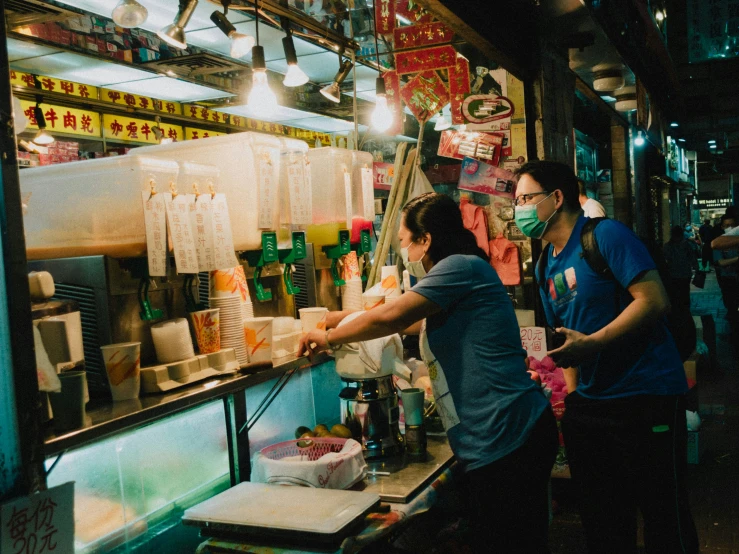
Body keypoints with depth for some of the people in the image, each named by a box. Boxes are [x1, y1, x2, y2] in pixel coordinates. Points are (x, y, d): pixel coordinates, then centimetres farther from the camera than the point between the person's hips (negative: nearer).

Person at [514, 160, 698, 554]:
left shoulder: (605, 236, -11)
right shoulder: (546, 264, 11)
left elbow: (654, 301, -19)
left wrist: (590, 344, -24)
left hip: (646, 397, -7)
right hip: (589, 401, 7)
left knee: (664, 521, 2)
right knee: (602, 522, 16)